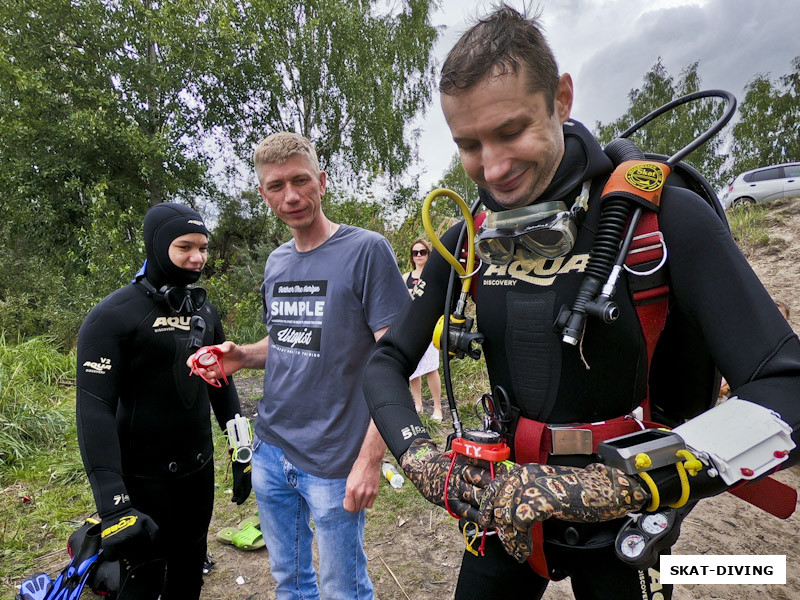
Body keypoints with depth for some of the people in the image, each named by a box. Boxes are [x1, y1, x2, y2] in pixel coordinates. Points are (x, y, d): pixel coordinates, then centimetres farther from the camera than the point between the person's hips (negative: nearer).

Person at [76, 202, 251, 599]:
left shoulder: (204, 311, 4)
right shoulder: (113, 316, -16)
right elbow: (94, 408, -21)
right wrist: (112, 504, -27)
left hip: (199, 469, 6)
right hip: (144, 479, -5)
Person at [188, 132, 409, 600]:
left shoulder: (367, 250, -13)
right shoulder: (276, 262, 7)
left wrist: (371, 457, -19)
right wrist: (242, 357, -2)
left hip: (334, 462, -5)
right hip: (270, 453, 6)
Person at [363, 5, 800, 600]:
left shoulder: (663, 217, -19)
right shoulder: (465, 244, -7)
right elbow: (388, 361, -2)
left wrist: (605, 488, -34)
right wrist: (420, 456, -19)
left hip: (621, 532, -2)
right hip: (506, 509, 3)